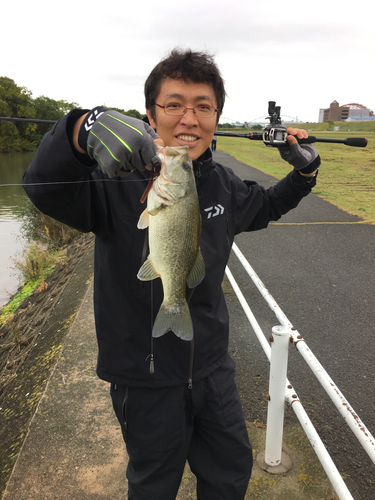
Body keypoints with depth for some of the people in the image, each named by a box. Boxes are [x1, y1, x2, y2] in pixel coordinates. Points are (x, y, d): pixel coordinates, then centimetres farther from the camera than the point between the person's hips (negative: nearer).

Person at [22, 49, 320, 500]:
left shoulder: (223, 186, -3)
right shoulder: (120, 180, -20)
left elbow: (263, 207, 17)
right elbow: (43, 187, -38)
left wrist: (303, 173, 1)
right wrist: (86, 127, -56)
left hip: (212, 368, 5)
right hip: (145, 378, -4)